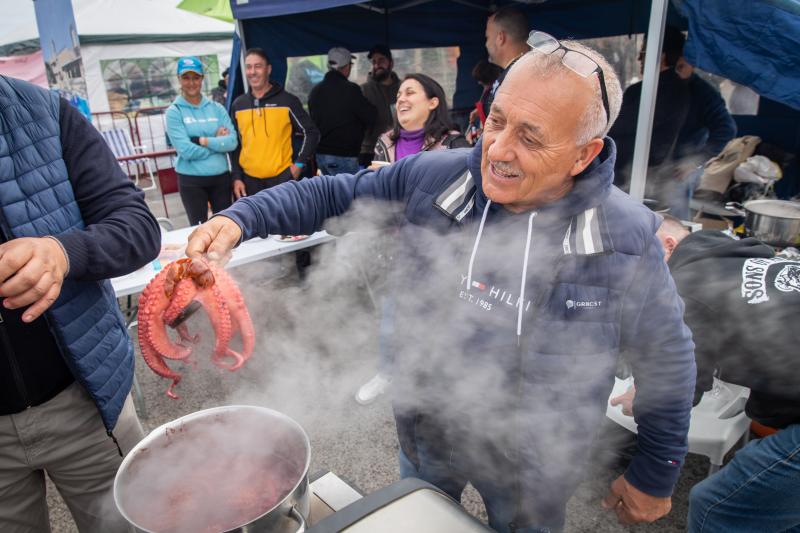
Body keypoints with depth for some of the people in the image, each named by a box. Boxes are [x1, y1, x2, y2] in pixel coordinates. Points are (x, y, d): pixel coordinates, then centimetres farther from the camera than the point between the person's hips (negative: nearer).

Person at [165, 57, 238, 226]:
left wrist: (202, 140, -15)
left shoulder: (216, 108, 5)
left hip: (221, 177, 3)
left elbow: (232, 141, -7)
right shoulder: (174, 112, -3)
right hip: (191, 180, -2)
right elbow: (186, 150, -14)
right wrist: (217, 143, -7)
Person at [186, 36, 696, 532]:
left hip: (532, 468, -2)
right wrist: (241, 218, -20)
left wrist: (654, 479, 0)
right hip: (427, 437, 3)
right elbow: (333, 194, -5)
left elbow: (670, 364, -9)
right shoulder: (430, 178, -18)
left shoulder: (627, 244, -23)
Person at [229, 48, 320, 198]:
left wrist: (299, 163, -7)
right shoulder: (238, 105, 9)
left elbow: (311, 132, 1)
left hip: (282, 176, -3)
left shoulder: (287, 101, -2)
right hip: (249, 179, 3)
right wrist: (237, 177, 6)